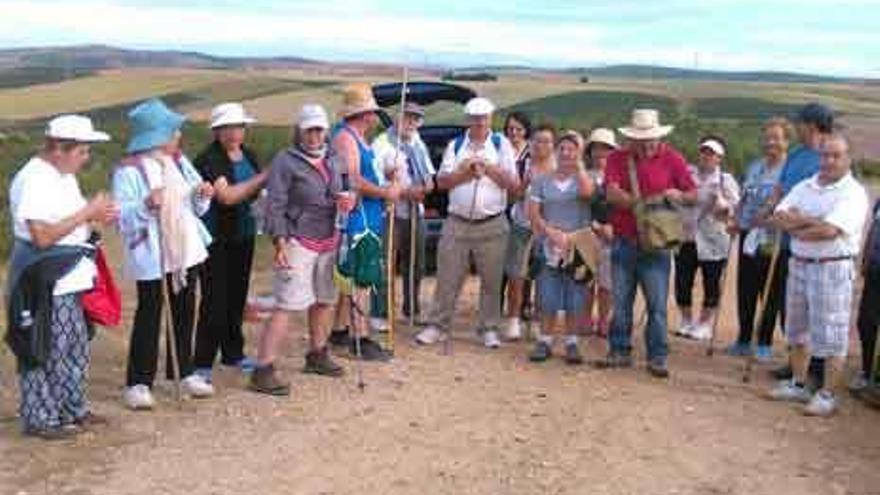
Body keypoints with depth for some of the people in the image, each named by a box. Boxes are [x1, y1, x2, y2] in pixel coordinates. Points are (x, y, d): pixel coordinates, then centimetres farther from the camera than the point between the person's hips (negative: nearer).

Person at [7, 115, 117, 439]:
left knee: (75, 349, 17)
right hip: (44, 283, -10)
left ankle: (72, 410, 31)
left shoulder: (64, 176, 10)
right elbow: (43, 235, -24)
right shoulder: (33, 180, -19)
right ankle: (39, 420, 14)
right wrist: (87, 212, -20)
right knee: (44, 352, 1)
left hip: (68, 279, 10)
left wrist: (96, 216, 1)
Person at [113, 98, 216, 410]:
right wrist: (146, 205, -34)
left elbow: (195, 206, 15)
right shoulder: (129, 170, -13)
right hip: (152, 257, -7)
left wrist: (202, 194, -6)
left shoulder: (178, 162, 8)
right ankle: (138, 383, 7)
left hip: (186, 251, 7)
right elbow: (122, 215, -18)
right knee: (149, 317, -1)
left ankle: (184, 372, 28)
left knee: (184, 313, 15)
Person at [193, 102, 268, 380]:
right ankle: (202, 363, 1)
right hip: (216, 239, -7)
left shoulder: (249, 156, 11)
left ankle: (233, 354, 27)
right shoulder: (208, 160, -12)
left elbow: (258, 192, 22)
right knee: (215, 300, -6)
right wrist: (263, 178, -22)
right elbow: (226, 195, -23)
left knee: (237, 296, 14)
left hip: (243, 235, 7)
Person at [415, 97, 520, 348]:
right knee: (447, 277, 2)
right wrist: (465, 172, -12)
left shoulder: (501, 145, 5)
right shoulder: (455, 145, 10)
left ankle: (489, 329, 14)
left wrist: (488, 167, -12)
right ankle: (438, 326, 10)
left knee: (491, 280, 4)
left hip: (492, 224, -1)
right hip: (457, 222, 1)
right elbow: (442, 181, 2)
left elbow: (513, 183, -2)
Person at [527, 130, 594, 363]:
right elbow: (533, 213, 3)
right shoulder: (542, 181, 9)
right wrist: (552, 233, -11)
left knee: (574, 299, 2)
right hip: (549, 246, 1)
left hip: (578, 246, -1)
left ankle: (571, 343, 12)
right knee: (548, 298, 0)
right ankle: (545, 341, 9)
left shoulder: (583, 178, 5)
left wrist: (579, 163, -13)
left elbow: (587, 192, -19)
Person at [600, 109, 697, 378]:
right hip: (623, 242, 2)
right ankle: (620, 351, 21)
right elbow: (612, 194, -11)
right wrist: (642, 202, -21)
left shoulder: (672, 158, 0)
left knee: (657, 304, -1)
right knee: (620, 302, 10)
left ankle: (657, 357, 7)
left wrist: (679, 196, -18)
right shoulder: (617, 158, 3)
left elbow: (694, 195, 3)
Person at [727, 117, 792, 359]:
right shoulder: (754, 167, 14)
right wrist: (736, 220, 9)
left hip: (771, 239, -6)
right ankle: (744, 340, 21)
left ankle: (765, 344, 14)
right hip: (748, 236, 6)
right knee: (745, 290, 9)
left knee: (770, 294, 4)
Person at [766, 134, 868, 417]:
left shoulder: (853, 193, -8)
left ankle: (827, 396, 5)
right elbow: (778, 219, 1)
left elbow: (829, 230, -20)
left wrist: (796, 224, -7)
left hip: (832, 269, -7)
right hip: (799, 265, 7)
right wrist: (812, 221, -12)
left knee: (831, 336, -2)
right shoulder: (804, 187, 12)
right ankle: (798, 386, 27)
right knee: (798, 330, 15)